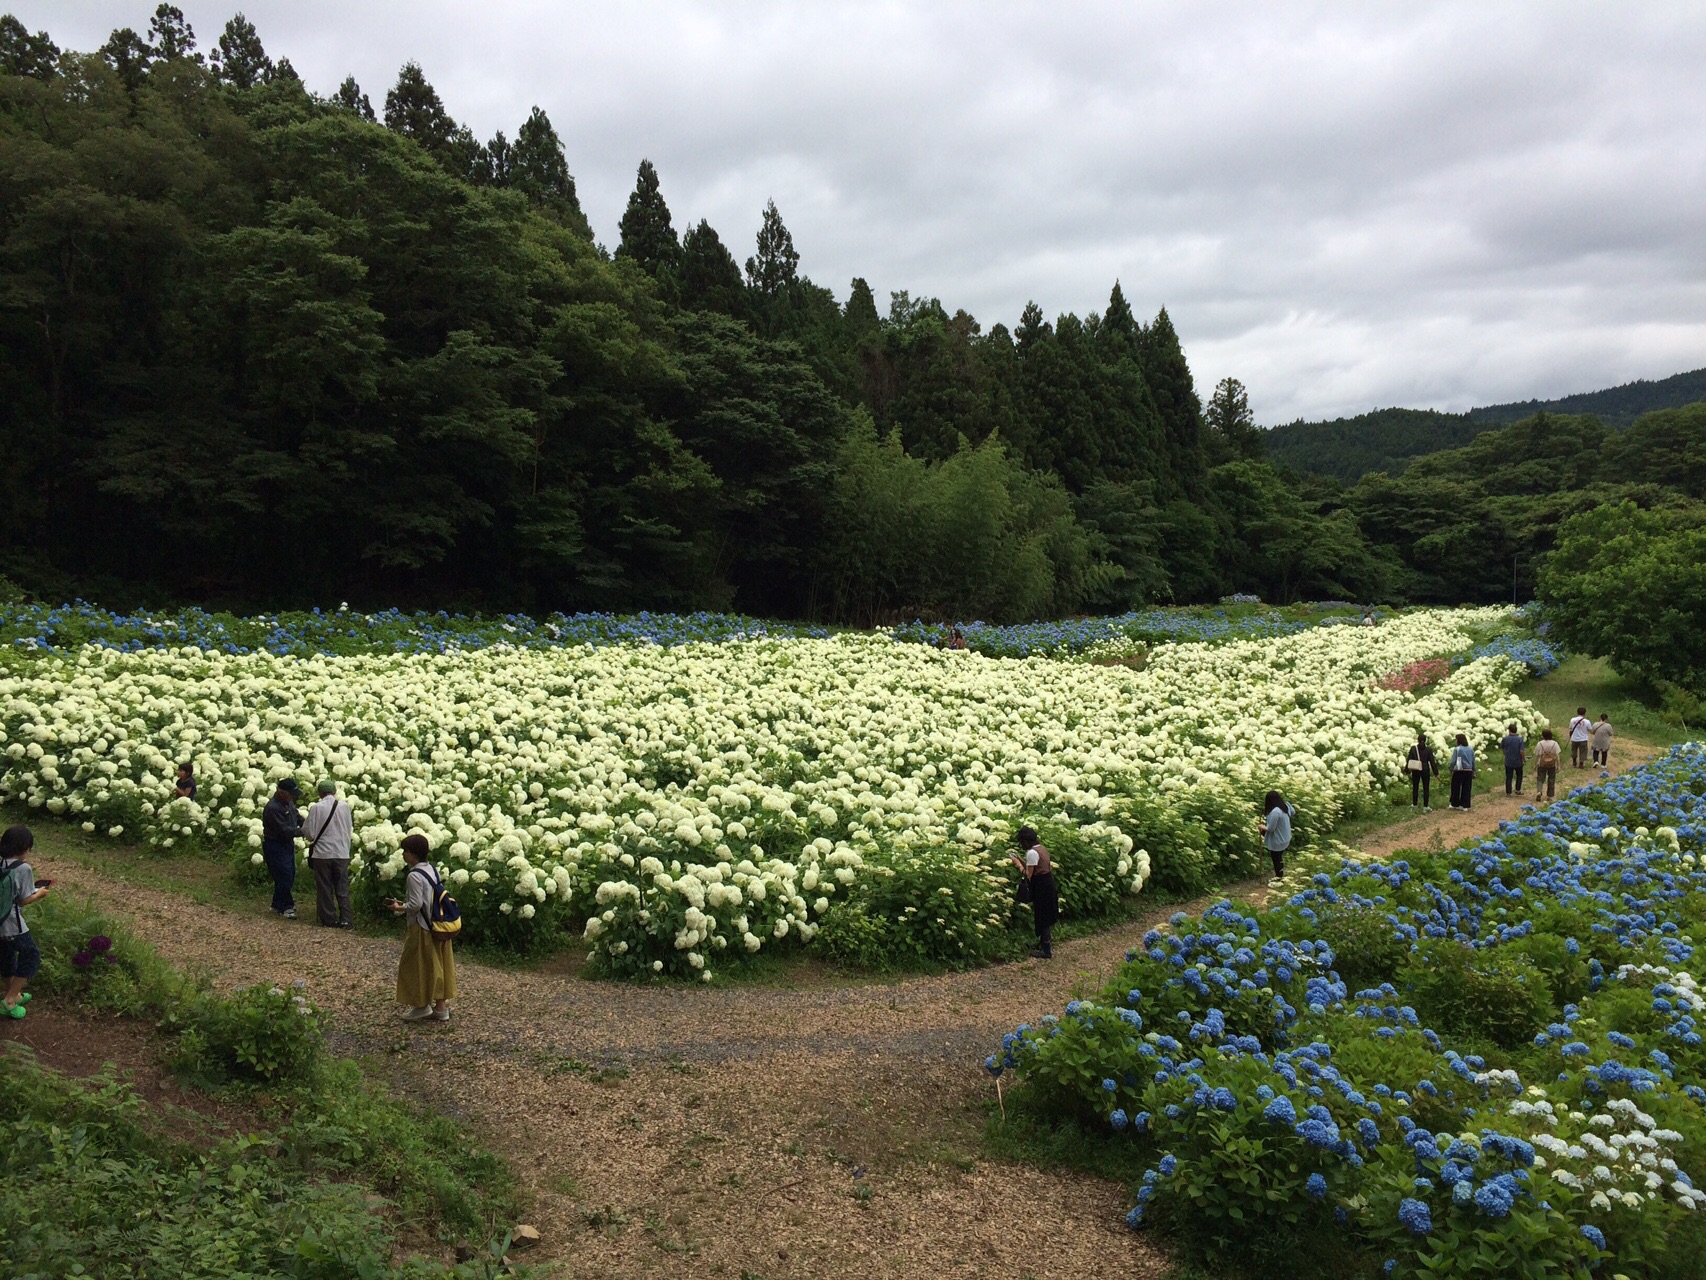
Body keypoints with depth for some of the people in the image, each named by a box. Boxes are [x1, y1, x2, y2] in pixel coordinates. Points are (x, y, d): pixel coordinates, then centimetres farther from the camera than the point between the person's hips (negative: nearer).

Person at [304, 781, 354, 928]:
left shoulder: (316, 807, -11)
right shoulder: (344, 806, -4)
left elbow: (308, 832, -7)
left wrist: (312, 838, 15)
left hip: (322, 854, -2)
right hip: (342, 853, 2)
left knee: (325, 889, 11)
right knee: (342, 889, 11)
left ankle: (330, 919, 15)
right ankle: (346, 920, 6)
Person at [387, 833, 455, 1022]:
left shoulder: (414, 875, -19)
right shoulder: (433, 870, 7)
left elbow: (415, 904, -22)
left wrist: (399, 908, -4)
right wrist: (404, 906, 17)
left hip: (421, 928, -8)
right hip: (437, 926, 8)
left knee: (416, 967, 6)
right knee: (437, 966, 13)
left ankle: (422, 1005, 11)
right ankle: (441, 1007, 17)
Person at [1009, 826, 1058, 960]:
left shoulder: (1032, 853, -19)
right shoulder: (1041, 848, 10)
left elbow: (1028, 874, -18)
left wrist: (1018, 863, -6)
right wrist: (1021, 860, 14)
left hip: (1041, 888, -9)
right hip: (1049, 884, 9)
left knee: (1042, 918, 0)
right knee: (1047, 917, 20)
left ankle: (1046, 951, 6)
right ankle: (1046, 943, 34)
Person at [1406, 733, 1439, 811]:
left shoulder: (1413, 749, -5)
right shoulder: (1428, 750, -6)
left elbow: (1409, 760, -2)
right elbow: (1432, 762, -4)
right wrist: (1436, 773, 2)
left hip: (1415, 771, 1)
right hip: (1425, 771, -1)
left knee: (1415, 788, 12)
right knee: (1426, 789, 5)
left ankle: (1414, 805, 19)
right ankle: (1425, 807, 4)